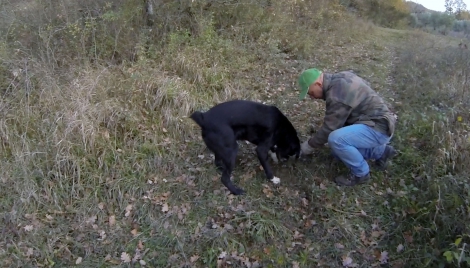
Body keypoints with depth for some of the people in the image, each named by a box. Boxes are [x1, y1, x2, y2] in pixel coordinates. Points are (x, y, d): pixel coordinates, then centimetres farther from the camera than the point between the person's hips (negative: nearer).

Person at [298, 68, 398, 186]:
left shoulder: (336, 95, -26)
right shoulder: (339, 79, 4)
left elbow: (328, 129, -19)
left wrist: (308, 146, -5)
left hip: (379, 128, -10)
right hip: (374, 121, 10)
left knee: (335, 139, -29)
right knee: (339, 150, 13)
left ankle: (360, 173, -6)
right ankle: (381, 151, 21)